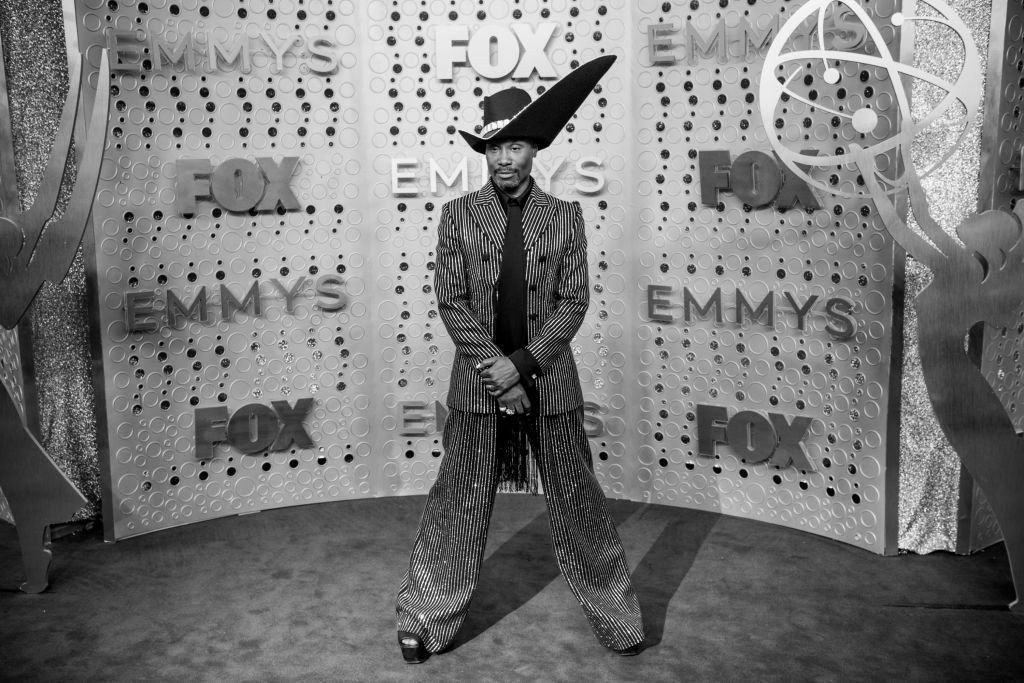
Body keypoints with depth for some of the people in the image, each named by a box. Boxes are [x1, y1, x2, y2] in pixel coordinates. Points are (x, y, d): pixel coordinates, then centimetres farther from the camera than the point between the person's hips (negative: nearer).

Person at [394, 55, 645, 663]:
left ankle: (618, 619, 26)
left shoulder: (566, 216, 2)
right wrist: (495, 371, -13)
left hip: (550, 381, 0)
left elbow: (574, 303, -3)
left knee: (579, 502, 9)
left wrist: (521, 362, -13)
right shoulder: (458, 215, 1)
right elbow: (452, 302, -3)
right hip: (480, 382, 0)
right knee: (458, 505, 7)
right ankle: (427, 620, 23)